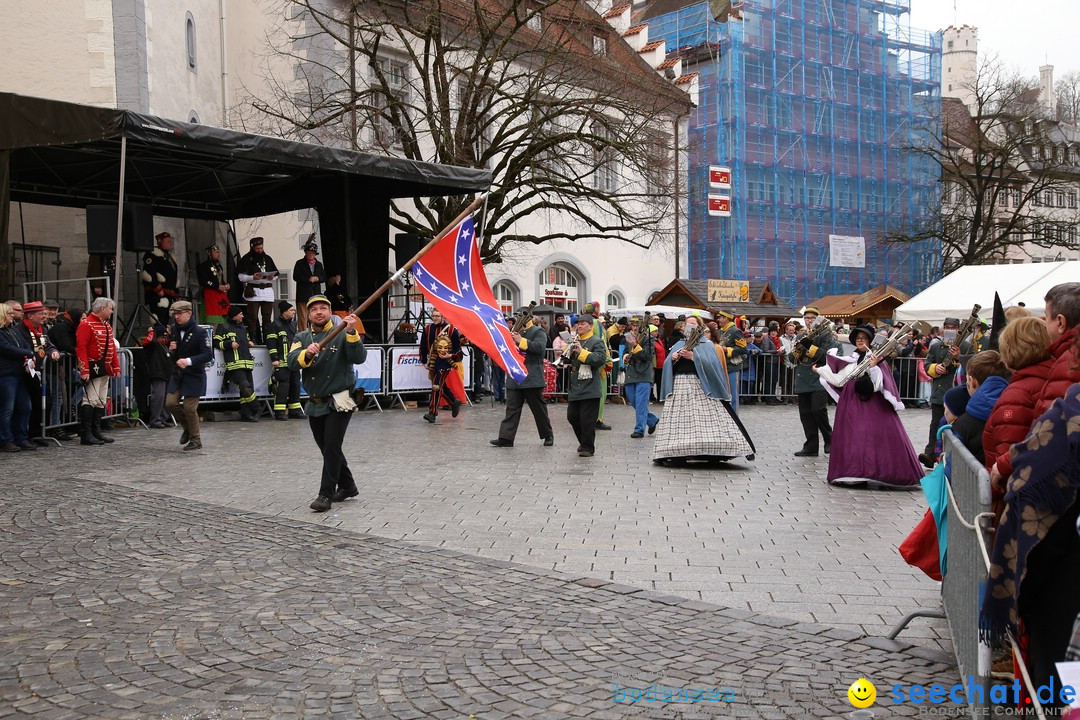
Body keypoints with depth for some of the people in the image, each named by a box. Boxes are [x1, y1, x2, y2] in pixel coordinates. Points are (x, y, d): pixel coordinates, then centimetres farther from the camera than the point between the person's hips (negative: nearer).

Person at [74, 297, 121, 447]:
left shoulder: (107, 325, 18)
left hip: (105, 369, 9)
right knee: (91, 400, -10)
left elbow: (112, 348, 21)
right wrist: (84, 370, -23)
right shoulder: (86, 325, -10)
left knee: (101, 401, 11)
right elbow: (81, 348, -17)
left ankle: (96, 432, 17)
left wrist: (116, 367, 14)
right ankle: (86, 435, -8)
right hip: (93, 368, -9)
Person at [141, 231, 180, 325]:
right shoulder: (152, 254, -4)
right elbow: (148, 273, -17)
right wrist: (157, 288, -19)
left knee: (165, 320, 10)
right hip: (157, 294, -9)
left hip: (169, 295, 9)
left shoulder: (170, 257, 25)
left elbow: (174, 277, 30)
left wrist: (176, 295, 24)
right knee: (159, 321, -19)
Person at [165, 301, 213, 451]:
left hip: (194, 375, -6)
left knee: (189, 408, -6)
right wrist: (171, 349, -5)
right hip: (177, 373, 6)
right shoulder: (174, 330, 6)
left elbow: (208, 355, -19)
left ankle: (196, 441, 11)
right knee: (170, 403, -3)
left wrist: (189, 361, -31)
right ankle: (187, 427, 23)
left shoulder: (200, 331, -13)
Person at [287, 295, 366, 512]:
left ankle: (326, 495, -4)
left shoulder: (342, 334, -5)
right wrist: (307, 354, -33)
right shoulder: (301, 337, 5)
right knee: (327, 449, 15)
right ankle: (347, 486, 31)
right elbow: (292, 362, -12)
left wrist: (352, 333, -34)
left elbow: (359, 358, -20)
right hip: (315, 404, 5)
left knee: (331, 447, -11)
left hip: (339, 402, -5)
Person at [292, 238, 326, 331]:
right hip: (303, 295, -4)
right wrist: (308, 279, -12)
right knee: (303, 318, -6)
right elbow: (296, 277, -4)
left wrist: (317, 278, -7)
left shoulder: (319, 264, 18)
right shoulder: (300, 263, 5)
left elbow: (324, 277, 14)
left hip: (316, 294, 4)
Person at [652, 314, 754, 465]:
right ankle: (677, 453, 3)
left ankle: (715, 451, -9)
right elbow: (667, 364, 14)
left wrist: (693, 356, -16)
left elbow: (710, 362, -9)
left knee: (708, 419, -10)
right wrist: (672, 358, -7)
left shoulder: (706, 344, 7)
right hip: (679, 385, 4)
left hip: (700, 386, -4)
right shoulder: (678, 345, 20)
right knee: (679, 421, 1)